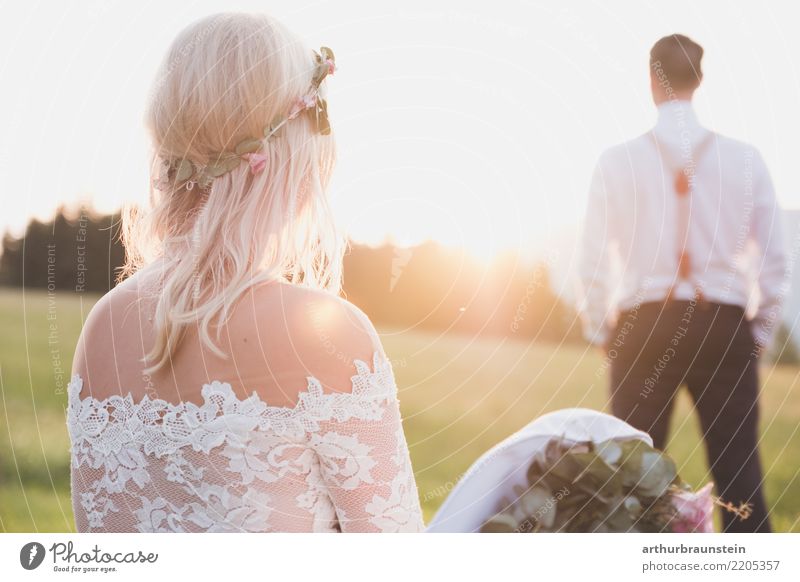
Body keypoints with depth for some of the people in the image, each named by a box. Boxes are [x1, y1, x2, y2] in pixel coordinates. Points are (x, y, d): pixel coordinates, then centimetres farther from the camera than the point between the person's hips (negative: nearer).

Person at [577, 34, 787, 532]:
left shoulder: (618, 161, -2)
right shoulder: (745, 159, 0)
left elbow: (593, 261, 0)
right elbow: (773, 260, 2)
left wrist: (603, 335, 13)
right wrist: (761, 334, 14)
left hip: (643, 325, 0)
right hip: (724, 325, 1)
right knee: (738, 471, 5)